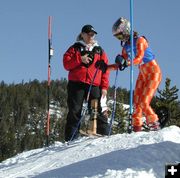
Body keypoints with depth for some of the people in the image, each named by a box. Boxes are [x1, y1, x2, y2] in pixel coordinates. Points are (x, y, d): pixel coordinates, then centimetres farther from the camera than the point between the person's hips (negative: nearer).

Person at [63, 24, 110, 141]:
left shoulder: (99, 51, 19)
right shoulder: (75, 48, 15)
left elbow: (105, 70, 12)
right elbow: (66, 64, 4)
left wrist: (104, 87, 2)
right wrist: (80, 59, -10)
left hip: (94, 85, 1)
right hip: (76, 84, -1)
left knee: (98, 111, -6)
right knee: (75, 112, -4)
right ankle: (71, 139, -3)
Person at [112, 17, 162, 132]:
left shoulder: (140, 40, -17)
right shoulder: (126, 46, 4)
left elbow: (139, 58, -32)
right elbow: (121, 63, 6)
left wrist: (128, 63, -49)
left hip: (153, 73, -7)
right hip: (142, 74, 7)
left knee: (144, 103, -14)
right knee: (136, 102, -1)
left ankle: (154, 125, -1)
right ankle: (137, 127, 5)